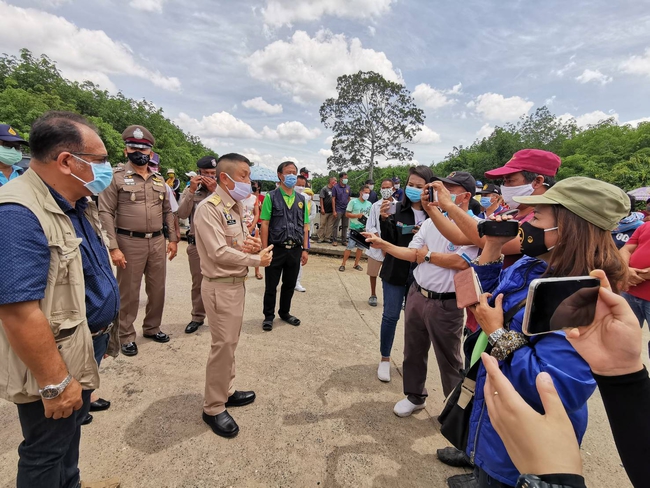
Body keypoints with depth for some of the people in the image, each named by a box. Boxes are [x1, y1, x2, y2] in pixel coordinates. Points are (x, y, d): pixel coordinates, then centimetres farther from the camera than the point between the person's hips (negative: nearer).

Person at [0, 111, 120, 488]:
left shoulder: (79, 202, 2)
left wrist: (104, 332, 16)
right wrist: (55, 383, -23)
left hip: (86, 347, 9)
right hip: (55, 363, -9)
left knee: (72, 431, 28)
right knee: (46, 455, 16)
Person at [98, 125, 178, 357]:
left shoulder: (159, 179, 11)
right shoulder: (117, 177, -4)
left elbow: (168, 211, 15)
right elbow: (105, 213, -8)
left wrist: (173, 239, 9)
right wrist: (113, 247, -14)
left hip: (157, 242, 5)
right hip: (130, 243, -4)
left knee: (157, 289, 13)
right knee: (129, 292, 6)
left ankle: (152, 327, 32)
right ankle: (126, 336, 22)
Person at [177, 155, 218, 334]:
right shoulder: (189, 190, 4)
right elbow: (182, 214, -9)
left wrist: (214, 191, -19)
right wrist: (192, 190, -15)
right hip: (196, 244, 2)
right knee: (198, 283, 13)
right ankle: (197, 317, 28)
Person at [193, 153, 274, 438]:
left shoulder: (236, 207, 10)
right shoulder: (209, 208, -18)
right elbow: (219, 253, -24)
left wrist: (252, 244, -8)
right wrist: (257, 259, -17)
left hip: (237, 282, 9)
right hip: (220, 285, -9)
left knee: (230, 342, 19)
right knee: (223, 344, -2)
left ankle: (226, 391, 36)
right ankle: (213, 408, 16)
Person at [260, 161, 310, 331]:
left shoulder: (301, 199, 8)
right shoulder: (271, 196, -4)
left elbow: (305, 226, 9)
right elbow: (265, 224, -7)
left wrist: (305, 249, 5)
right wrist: (265, 249, -11)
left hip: (295, 250, 4)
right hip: (276, 249, -4)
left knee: (290, 284, 16)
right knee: (271, 285, 9)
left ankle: (285, 312, 36)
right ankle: (269, 316, 27)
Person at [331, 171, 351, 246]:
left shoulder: (348, 187, 7)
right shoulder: (335, 187, -4)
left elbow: (349, 198, 12)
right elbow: (333, 199, -5)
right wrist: (334, 211, -10)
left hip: (346, 210, 4)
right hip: (338, 210, -4)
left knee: (345, 226, 8)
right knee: (335, 225, 1)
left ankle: (344, 240, 16)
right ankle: (334, 240, 9)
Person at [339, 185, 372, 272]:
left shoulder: (369, 204, 7)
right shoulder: (353, 201, -5)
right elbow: (347, 214, -5)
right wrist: (358, 215, -15)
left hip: (364, 229, 4)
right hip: (354, 228, -4)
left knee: (361, 247, 9)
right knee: (350, 247, -4)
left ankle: (356, 264, 23)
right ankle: (343, 264, 7)